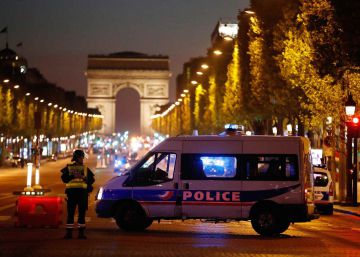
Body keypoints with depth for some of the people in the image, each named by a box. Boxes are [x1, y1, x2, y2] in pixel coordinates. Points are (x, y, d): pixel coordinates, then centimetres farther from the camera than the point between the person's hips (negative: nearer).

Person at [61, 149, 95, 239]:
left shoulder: (86, 169, 14)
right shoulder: (68, 168, 10)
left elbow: (92, 179, 6)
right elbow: (64, 178, -2)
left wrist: (84, 177, -11)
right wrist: (73, 176, -15)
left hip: (83, 192, 1)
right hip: (72, 191, -1)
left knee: (82, 213, 1)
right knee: (70, 213, -2)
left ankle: (81, 232, 3)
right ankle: (69, 232, 0)